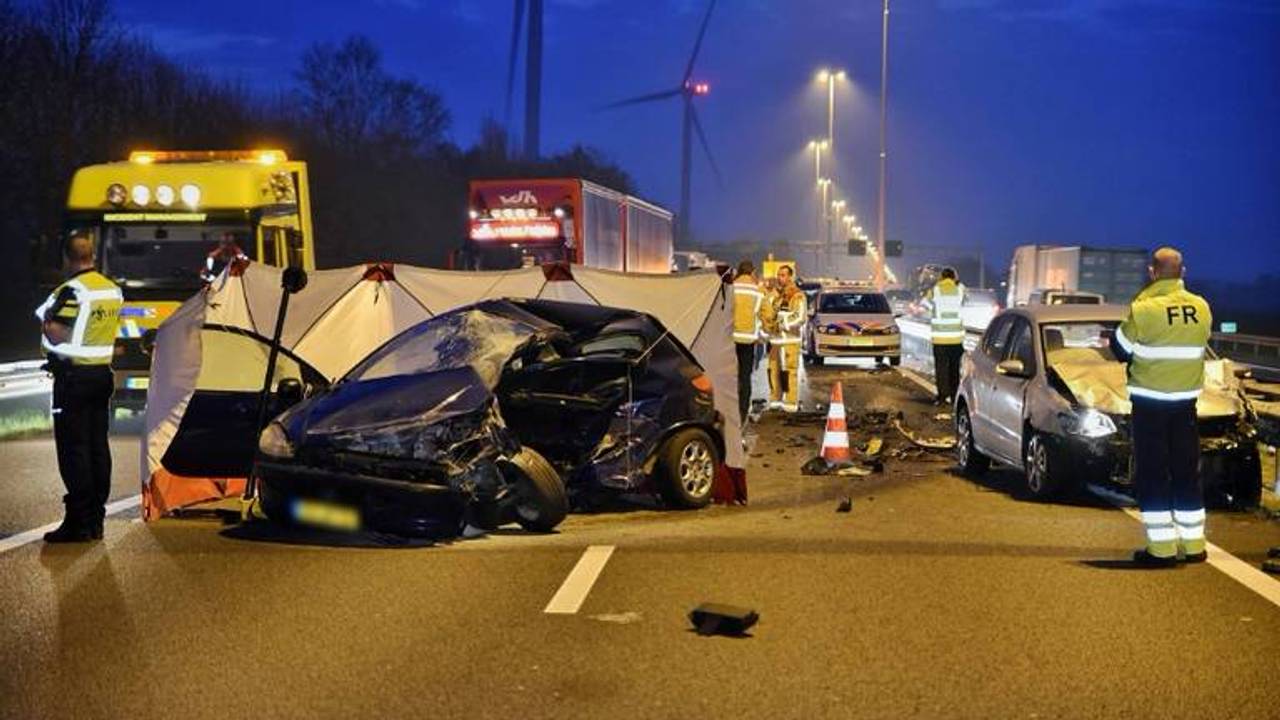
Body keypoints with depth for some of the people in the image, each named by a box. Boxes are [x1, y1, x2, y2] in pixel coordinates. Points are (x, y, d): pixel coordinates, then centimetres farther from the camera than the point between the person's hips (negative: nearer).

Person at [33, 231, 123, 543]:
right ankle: (96, 519, 15)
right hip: (102, 374, 8)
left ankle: (79, 522, -5)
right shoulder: (113, 290, 9)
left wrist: (45, 320, -2)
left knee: (73, 449, -4)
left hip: (74, 377, -8)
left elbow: (59, 336, -21)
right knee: (98, 447, 10)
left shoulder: (71, 291, -16)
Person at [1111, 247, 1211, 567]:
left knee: (1152, 475, 1)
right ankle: (1194, 543, 18)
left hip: (1150, 403, -5)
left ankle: (1162, 547, -1)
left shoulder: (1144, 309, -17)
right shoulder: (1201, 307, -1)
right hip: (1186, 402, 5)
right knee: (1186, 472, 13)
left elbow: (1119, 350, -5)